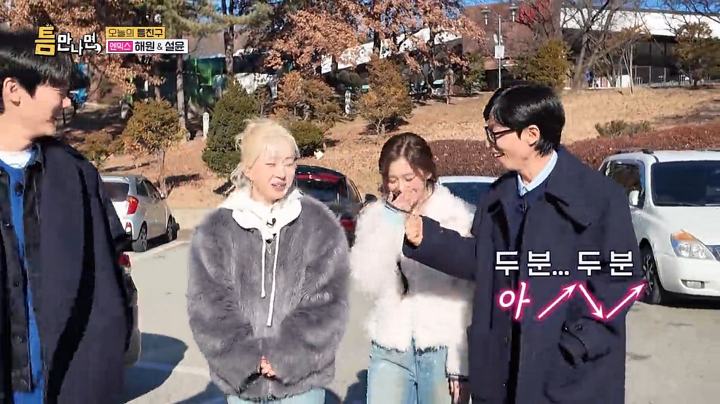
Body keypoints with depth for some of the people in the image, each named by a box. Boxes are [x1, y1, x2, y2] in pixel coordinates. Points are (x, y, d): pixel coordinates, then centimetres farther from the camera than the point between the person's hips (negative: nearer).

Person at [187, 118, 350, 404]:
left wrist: (286, 357, -14)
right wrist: (247, 358, -14)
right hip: (240, 379, 1)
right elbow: (208, 306, -4)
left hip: (301, 377, -1)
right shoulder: (214, 230, 0)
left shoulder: (320, 225, -3)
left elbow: (328, 303, -6)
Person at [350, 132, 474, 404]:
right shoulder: (375, 217, 5)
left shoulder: (460, 218, -7)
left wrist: (460, 364, -9)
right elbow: (369, 283, -6)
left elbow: (470, 299, -6)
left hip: (442, 353, -2)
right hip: (389, 352, 3)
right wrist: (392, 222, -10)